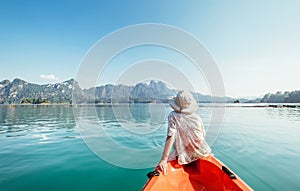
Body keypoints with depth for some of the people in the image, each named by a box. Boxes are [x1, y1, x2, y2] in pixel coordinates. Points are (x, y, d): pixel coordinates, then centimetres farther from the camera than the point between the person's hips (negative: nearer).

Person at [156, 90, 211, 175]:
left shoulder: (173, 116, -16)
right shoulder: (197, 117, -4)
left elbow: (170, 137, -23)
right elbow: (204, 136, 4)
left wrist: (164, 160, -23)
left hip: (185, 157, -5)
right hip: (203, 153, 5)